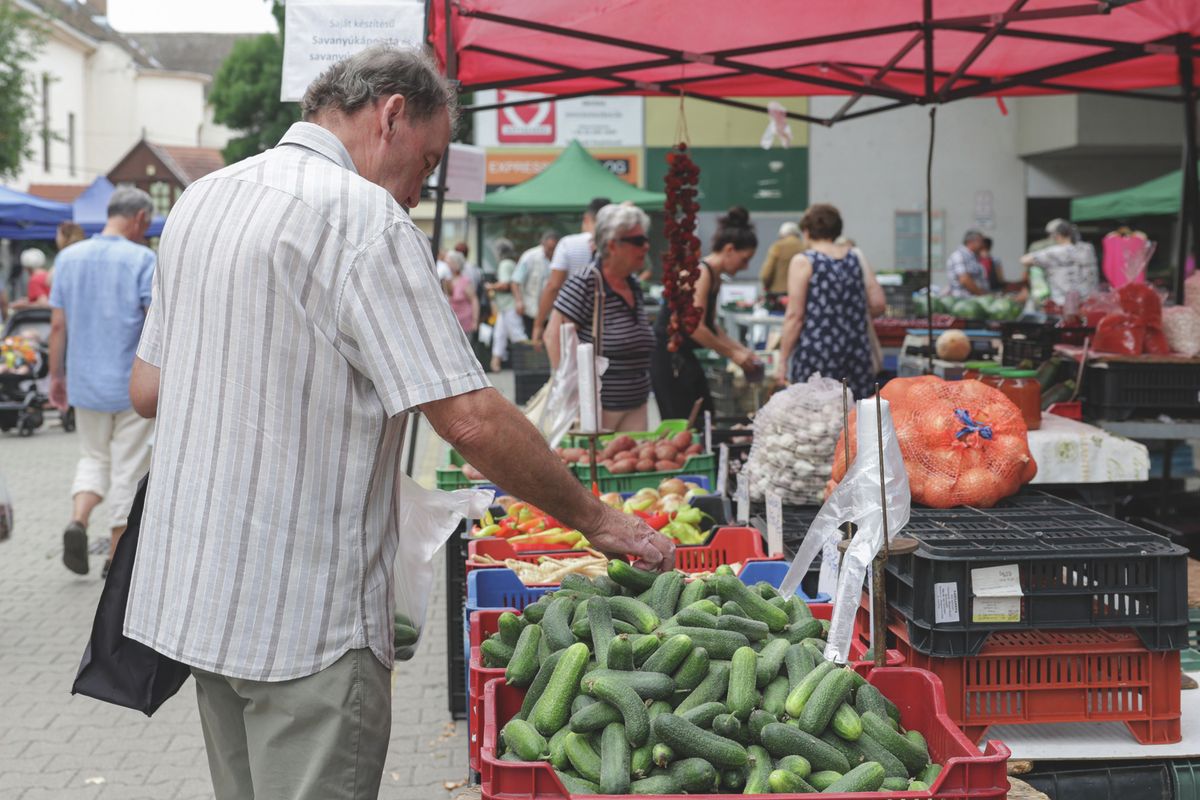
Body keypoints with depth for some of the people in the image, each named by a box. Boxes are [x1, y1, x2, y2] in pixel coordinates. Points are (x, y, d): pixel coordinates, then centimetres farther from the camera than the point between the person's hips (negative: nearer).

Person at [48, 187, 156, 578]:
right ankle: (117, 556, 11)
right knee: (128, 468, 6)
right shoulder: (142, 260, -11)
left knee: (94, 458, 20)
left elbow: (58, 325, 5)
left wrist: (56, 375, 13)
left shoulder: (70, 257, 4)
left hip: (86, 382, 4)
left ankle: (78, 520, -5)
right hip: (134, 385, -4)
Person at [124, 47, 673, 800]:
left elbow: (148, 389, 16)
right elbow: (471, 419, -19)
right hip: (308, 615, -9)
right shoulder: (362, 216, -16)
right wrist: (596, 518, -9)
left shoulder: (201, 199, 10)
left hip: (194, 591, 9)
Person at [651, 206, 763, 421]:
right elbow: (695, 328, -21)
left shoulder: (715, 277, 13)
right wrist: (732, 354, -12)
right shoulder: (700, 272, -16)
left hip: (684, 357, 10)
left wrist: (742, 349, 15)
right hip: (668, 357, -10)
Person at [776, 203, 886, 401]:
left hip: (816, 354, -4)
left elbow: (795, 316, -7)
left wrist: (783, 361, -2)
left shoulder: (803, 262, -3)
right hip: (857, 353, 4)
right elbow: (878, 304, 7)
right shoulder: (857, 257, 9)